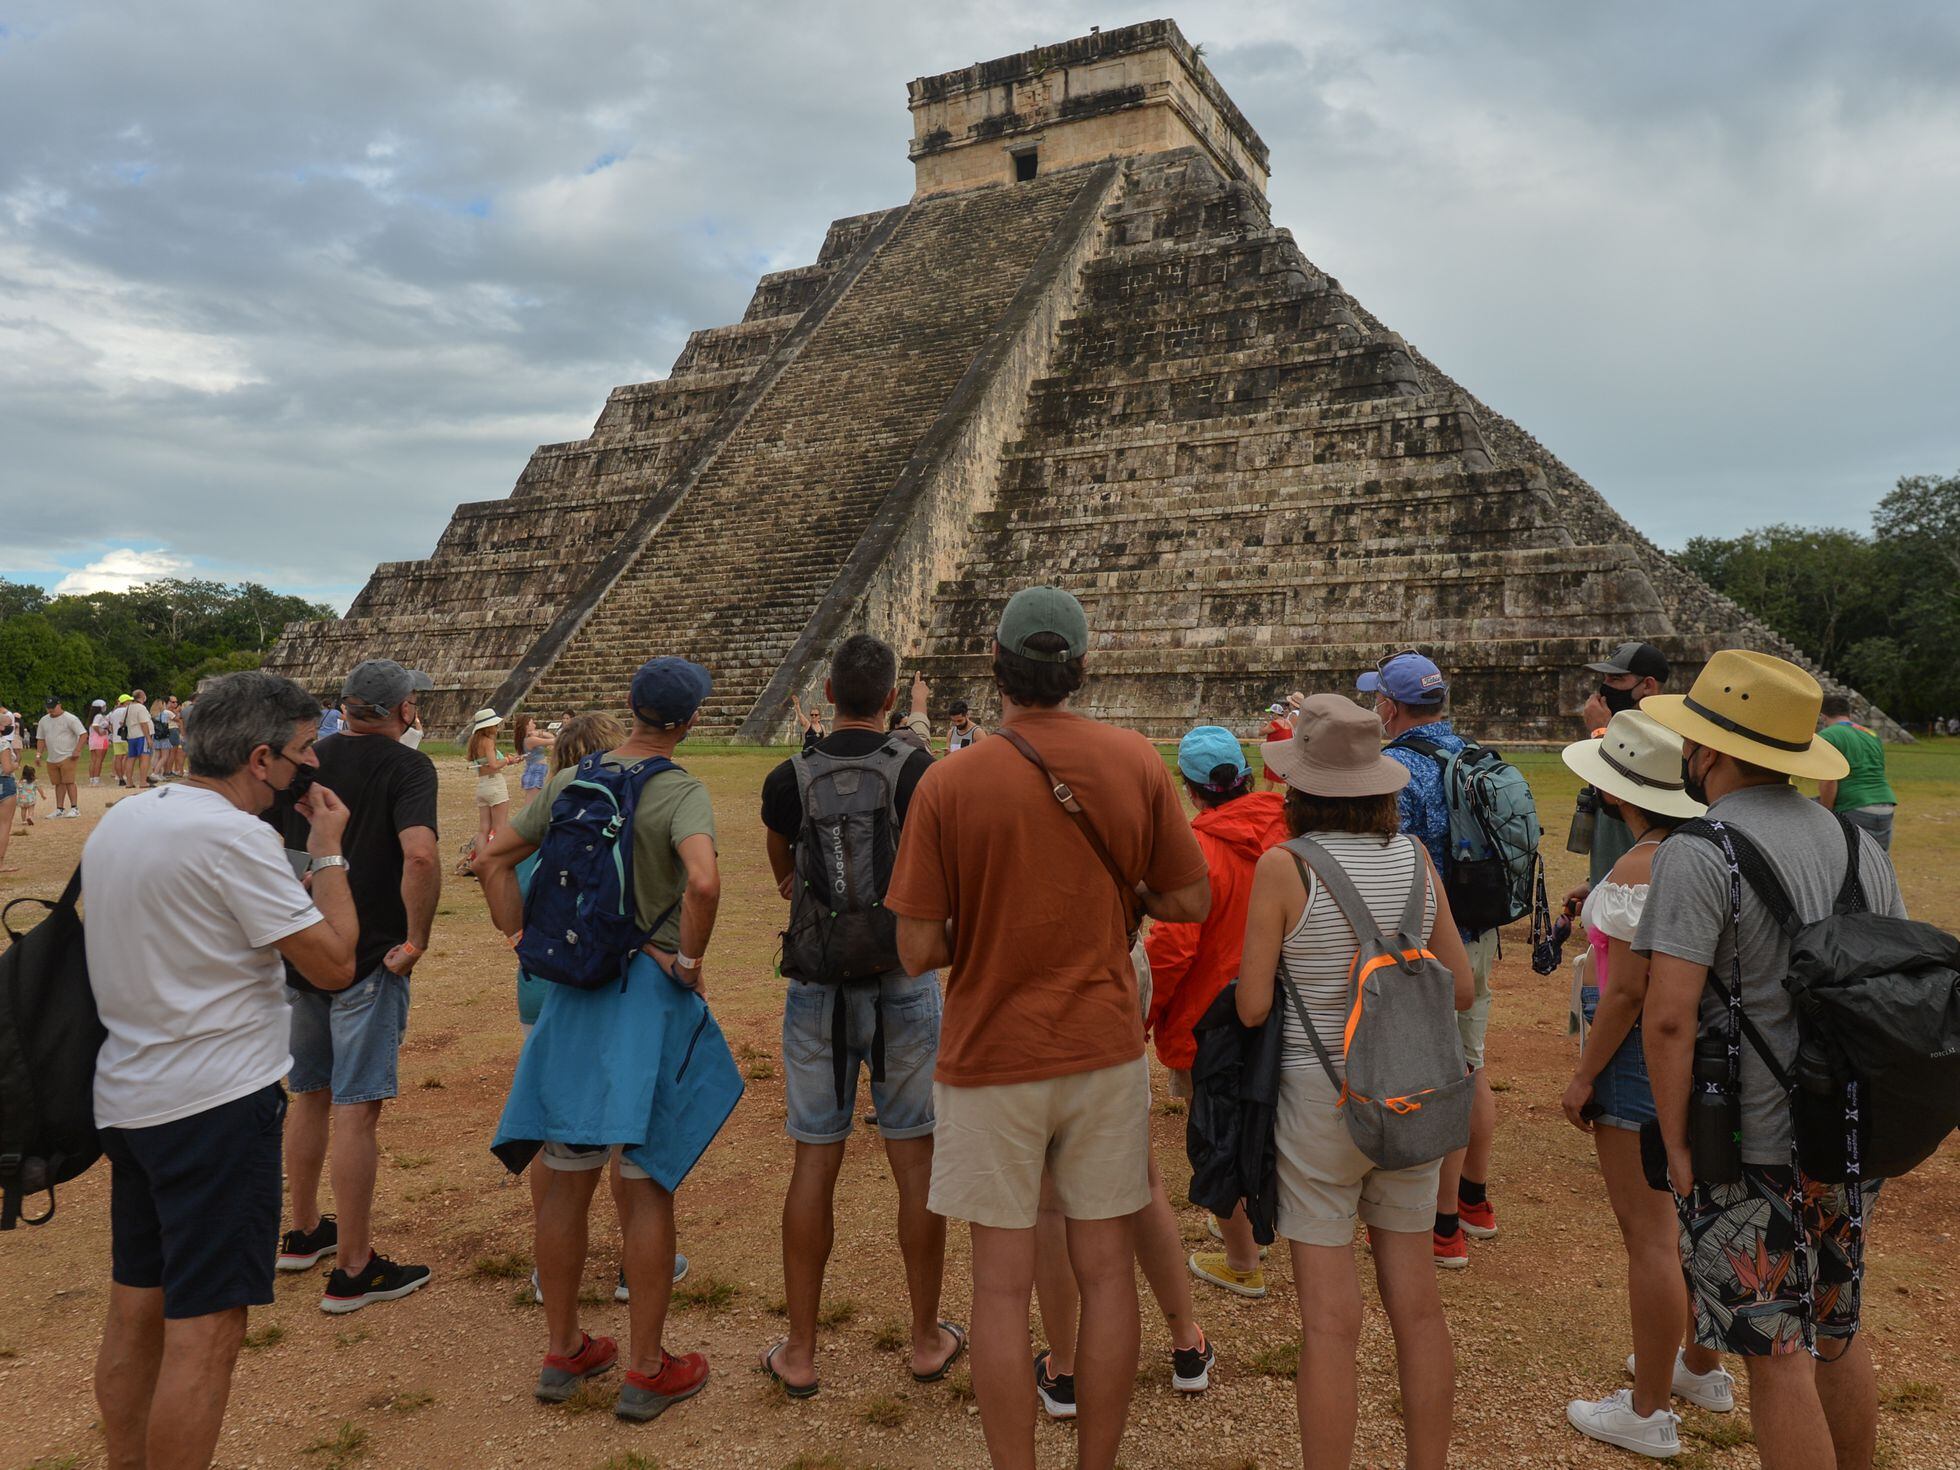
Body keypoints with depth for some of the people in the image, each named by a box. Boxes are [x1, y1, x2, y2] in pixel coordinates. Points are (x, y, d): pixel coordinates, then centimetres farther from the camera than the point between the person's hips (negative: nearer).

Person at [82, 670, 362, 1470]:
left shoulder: (118, 822, 7)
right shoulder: (231, 835, -20)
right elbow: (333, 962, -18)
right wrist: (329, 853, -5)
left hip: (125, 1098, 9)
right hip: (216, 1104, -9)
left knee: (134, 1310, 19)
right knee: (205, 1328, -1)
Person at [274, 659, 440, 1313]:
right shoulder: (407, 766, -13)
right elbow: (420, 854, -29)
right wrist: (416, 940, -19)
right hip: (368, 960, -6)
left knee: (310, 1095, 21)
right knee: (356, 1108, 0)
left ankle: (304, 1233, 37)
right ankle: (352, 1269, 8)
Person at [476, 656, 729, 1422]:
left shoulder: (569, 782, 4)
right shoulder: (680, 791, -14)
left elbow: (492, 858, 8)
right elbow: (704, 881, -31)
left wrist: (521, 939, 9)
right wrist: (690, 962, -17)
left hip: (569, 992, 5)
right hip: (648, 994, -5)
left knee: (565, 1179, 15)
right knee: (645, 1186, 5)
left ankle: (563, 1351, 30)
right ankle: (647, 1371, 17)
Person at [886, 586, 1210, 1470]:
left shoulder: (947, 784, -13)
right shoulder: (1135, 761, -6)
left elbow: (918, 951, -11)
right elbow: (1191, 901, 1)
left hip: (992, 1057, -2)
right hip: (1105, 1049, 2)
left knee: (1002, 1283, 9)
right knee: (1105, 1270, 13)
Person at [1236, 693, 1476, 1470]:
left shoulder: (1283, 867, -14)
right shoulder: (1415, 857, -1)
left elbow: (1253, 1006, -13)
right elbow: (1460, 988, 4)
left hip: (1318, 1099, -5)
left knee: (1330, 1322, 6)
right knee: (1417, 1305, 17)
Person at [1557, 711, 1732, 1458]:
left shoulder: (1636, 872, -22)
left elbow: (1629, 990, -22)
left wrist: (1583, 1077, -14)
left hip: (1642, 1056, -9)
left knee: (1649, 1234, 2)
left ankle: (1647, 1413, 14)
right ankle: (1702, 1367, 40)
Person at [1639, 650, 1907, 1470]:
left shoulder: (1699, 856, -17)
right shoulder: (1860, 845, 7)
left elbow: (1669, 1016, -23)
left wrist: (1676, 1145, -12)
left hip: (1751, 1150, -7)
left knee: (1776, 1357, 4)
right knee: (1838, 1335, 23)